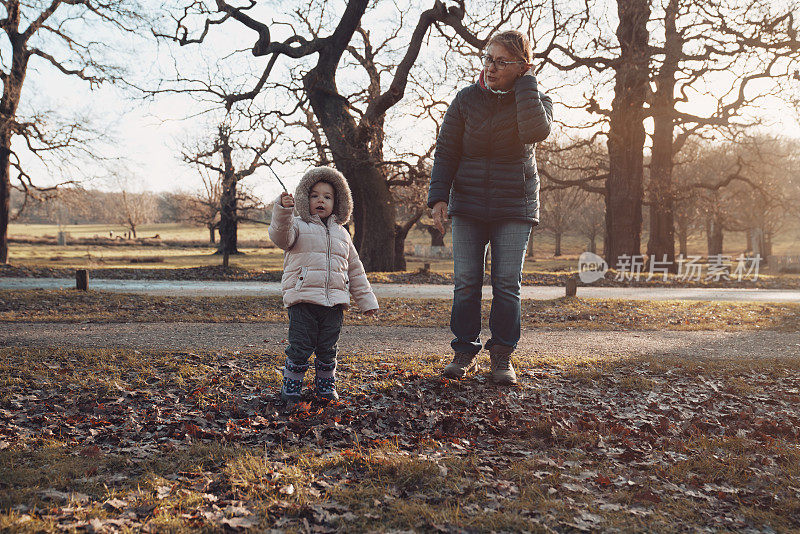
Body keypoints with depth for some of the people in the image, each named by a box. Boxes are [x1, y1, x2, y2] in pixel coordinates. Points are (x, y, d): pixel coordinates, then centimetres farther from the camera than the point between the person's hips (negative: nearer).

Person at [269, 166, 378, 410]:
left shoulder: (341, 234, 20)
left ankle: (325, 387, 26)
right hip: (302, 299, -4)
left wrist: (366, 300, 20)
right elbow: (280, 235, -18)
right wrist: (283, 211, -36)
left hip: (334, 302, 4)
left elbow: (355, 270, 23)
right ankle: (290, 389, 10)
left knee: (327, 350, 10)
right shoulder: (298, 226, 6)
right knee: (300, 348, -4)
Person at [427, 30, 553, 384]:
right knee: (466, 282, -1)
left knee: (507, 284, -2)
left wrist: (525, 81, -18)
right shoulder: (467, 99, 0)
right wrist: (438, 196, -9)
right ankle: (465, 352, 10)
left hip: (514, 206, -1)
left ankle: (502, 355, 9)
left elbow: (536, 132, -26)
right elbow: (445, 151, 2)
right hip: (468, 206, 1)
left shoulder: (537, 100, -2)